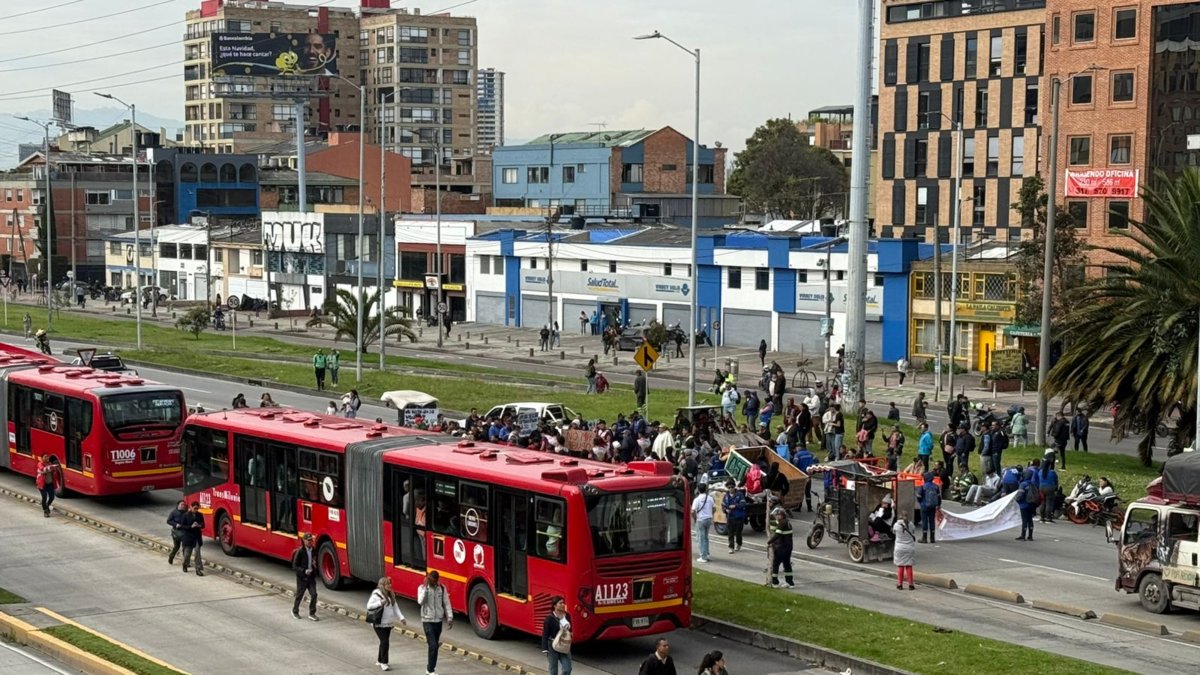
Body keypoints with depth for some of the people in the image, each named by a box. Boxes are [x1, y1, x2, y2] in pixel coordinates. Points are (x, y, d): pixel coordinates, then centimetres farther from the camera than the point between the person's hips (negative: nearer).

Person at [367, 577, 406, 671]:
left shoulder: (391, 595, 11)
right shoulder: (376, 594, -12)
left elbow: (395, 607, 13)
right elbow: (369, 606, -17)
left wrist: (401, 618, 2)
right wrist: (380, 603, -31)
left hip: (389, 623, 7)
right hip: (379, 624, -7)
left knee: (384, 642, 14)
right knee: (385, 642, -13)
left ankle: (379, 660, 29)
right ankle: (384, 663, -6)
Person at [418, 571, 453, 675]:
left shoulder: (442, 588, 2)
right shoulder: (422, 588, -7)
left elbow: (446, 603, 4)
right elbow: (420, 601, -23)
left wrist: (450, 618, -2)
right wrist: (425, 587, -24)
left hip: (438, 620, 4)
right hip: (427, 620, -4)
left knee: (435, 646, 10)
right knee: (433, 645, -14)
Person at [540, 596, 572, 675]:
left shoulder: (567, 616, 3)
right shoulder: (549, 618, -13)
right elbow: (545, 635, -11)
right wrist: (545, 650, -14)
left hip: (564, 647, 5)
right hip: (553, 647, -5)